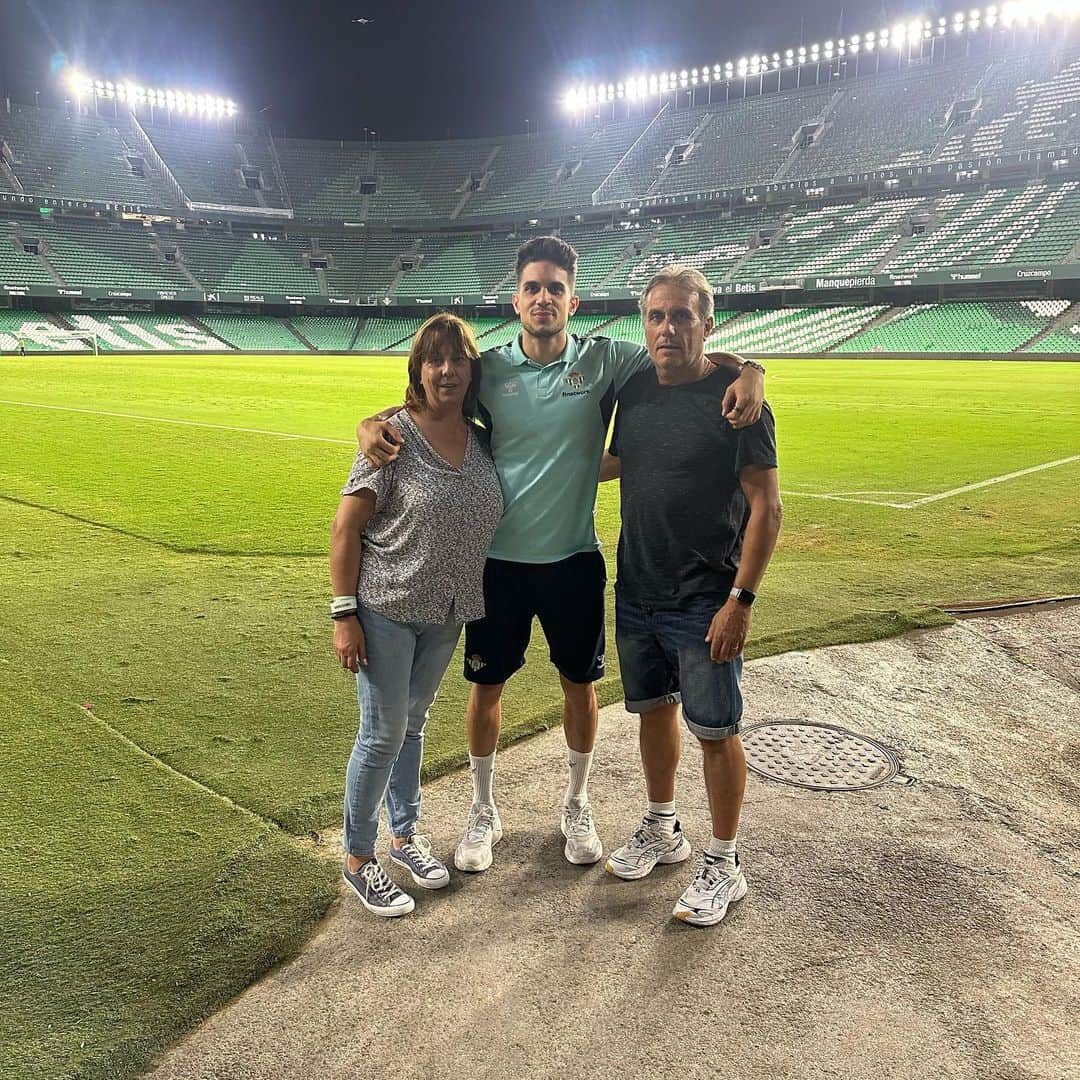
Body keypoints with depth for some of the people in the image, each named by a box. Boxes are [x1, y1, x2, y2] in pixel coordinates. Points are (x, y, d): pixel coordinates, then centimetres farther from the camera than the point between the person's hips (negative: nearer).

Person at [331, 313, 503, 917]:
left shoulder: (483, 440, 2)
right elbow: (346, 528, -13)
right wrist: (345, 615, -16)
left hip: (446, 616, 5)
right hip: (386, 611, -5)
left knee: (413, 724, 19)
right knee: (384, 733, 2)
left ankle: (406, 835, 37)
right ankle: (359, 858, 21)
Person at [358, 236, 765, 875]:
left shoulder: (605, 361, -5)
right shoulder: (489, 368, -3)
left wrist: (747, 371, -24)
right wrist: (373, 426, -17)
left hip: (573, 558, 0)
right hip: (499, 557, 0)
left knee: (580, 682, 13)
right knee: (486, 684, 10)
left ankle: (578, 804, 38)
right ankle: (484, 812, 33)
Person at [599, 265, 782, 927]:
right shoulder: (636, 391, 5)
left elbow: (767, 508, -15)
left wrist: (740, 601, -19)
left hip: (705, 602, -6)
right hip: (637, 591, 6)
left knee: (716, 732, 3)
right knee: (655, 709, 18)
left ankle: (724, 866, 21)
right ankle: (663, 831, 39)